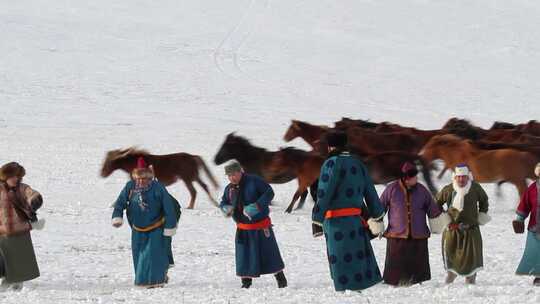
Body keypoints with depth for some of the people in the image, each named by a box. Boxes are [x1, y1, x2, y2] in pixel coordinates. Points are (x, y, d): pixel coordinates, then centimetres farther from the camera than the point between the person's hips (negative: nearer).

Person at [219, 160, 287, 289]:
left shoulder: (253, 181, -14)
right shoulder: (229, 189, 4)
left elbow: (269, 193, -16)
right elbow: (223, 203, 17)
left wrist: (257, 205, -28)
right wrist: (226, 208, -9)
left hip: (261, 225, -5)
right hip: (243, 228, 5)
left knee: (269, 252, 0)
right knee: (243, 255, 0)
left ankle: (280, 278, 14)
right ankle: (246, 281, 12)